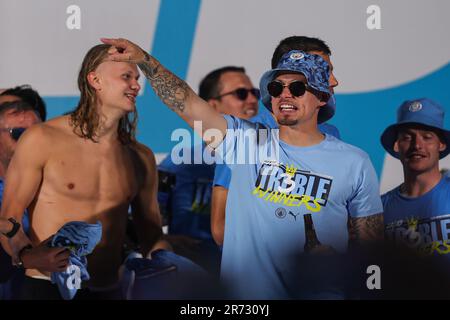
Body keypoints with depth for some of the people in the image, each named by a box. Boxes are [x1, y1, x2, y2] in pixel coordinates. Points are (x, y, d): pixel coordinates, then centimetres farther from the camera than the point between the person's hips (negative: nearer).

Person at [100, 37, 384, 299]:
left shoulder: (355, 162, 0)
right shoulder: (246, 140, 1)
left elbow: (372, 243, 3)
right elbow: (188, 104, -9)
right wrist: (144, 60, -21)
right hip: (241, 291, 1)